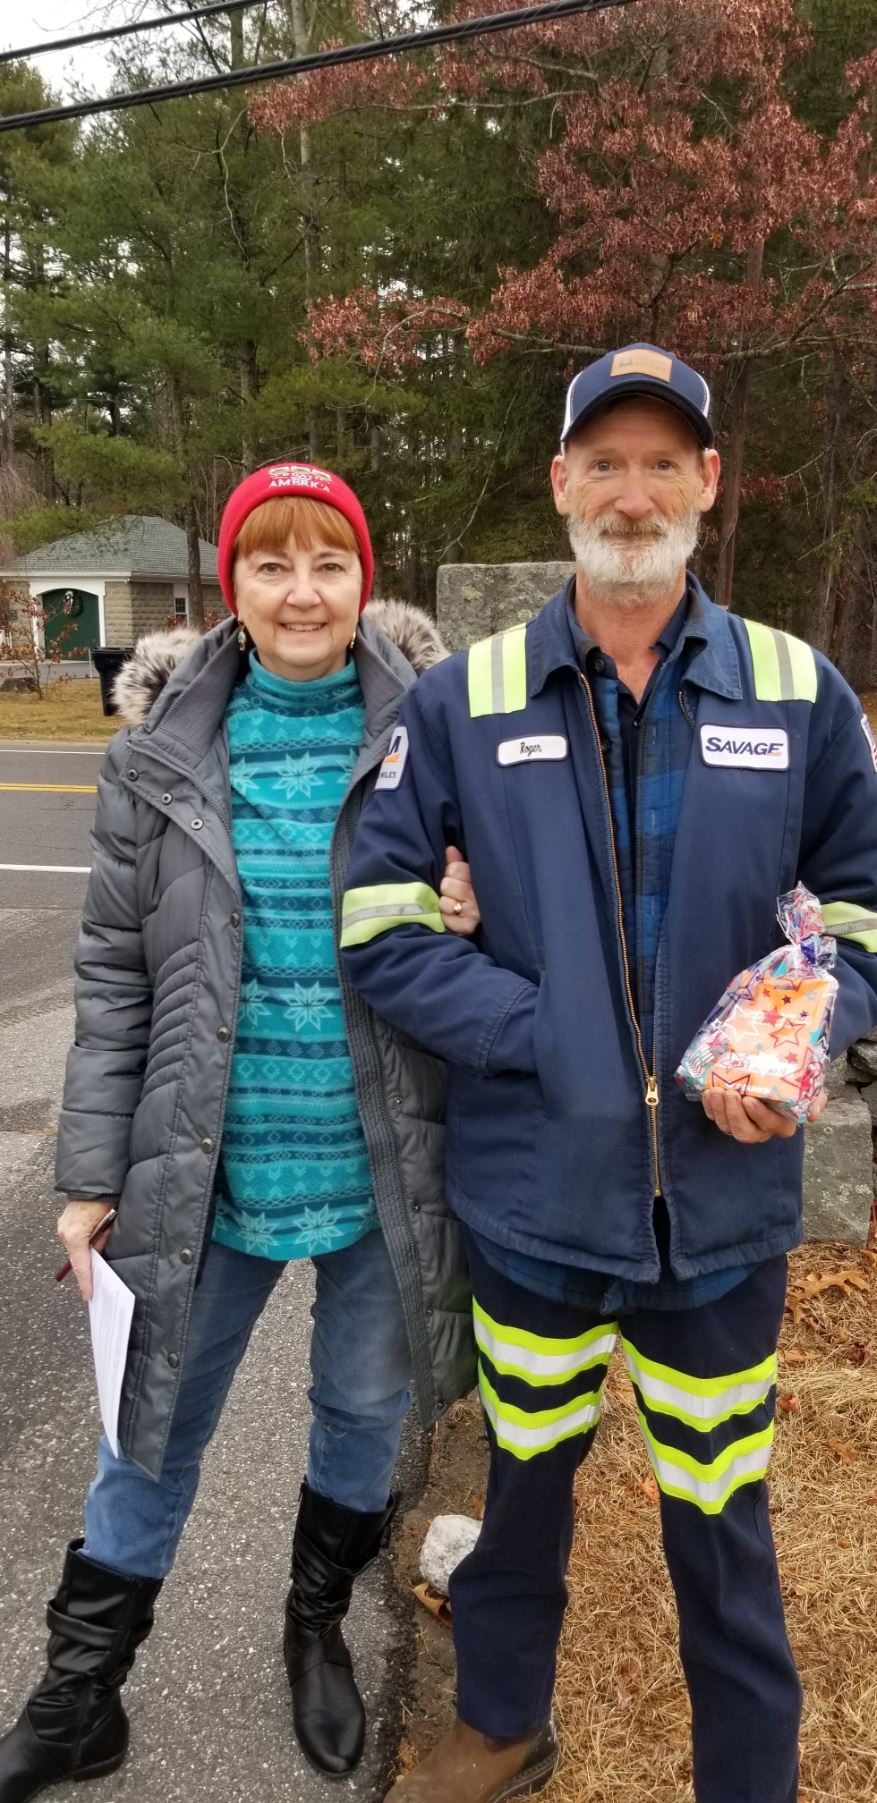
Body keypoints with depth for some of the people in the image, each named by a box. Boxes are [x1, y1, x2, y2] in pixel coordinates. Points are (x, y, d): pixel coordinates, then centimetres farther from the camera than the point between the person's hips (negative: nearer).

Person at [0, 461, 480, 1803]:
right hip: (208, 1166, 0)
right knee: (157, 1426, 17)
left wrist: (475, 924, -19)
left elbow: (503, 908, 5)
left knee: (364, 1409, 20)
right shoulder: (163, 748, -5)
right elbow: (116, 972, -2)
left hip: (381, 1167, 1)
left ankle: (319, 1626, 50)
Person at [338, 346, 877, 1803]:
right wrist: (542, 1036, -15)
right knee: (526, 1478, 22)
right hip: (531, 1186, 1)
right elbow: (378, 922, -5)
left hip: (722, 1196, 0)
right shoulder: (464, 698, -4)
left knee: (720, 1519, 15)